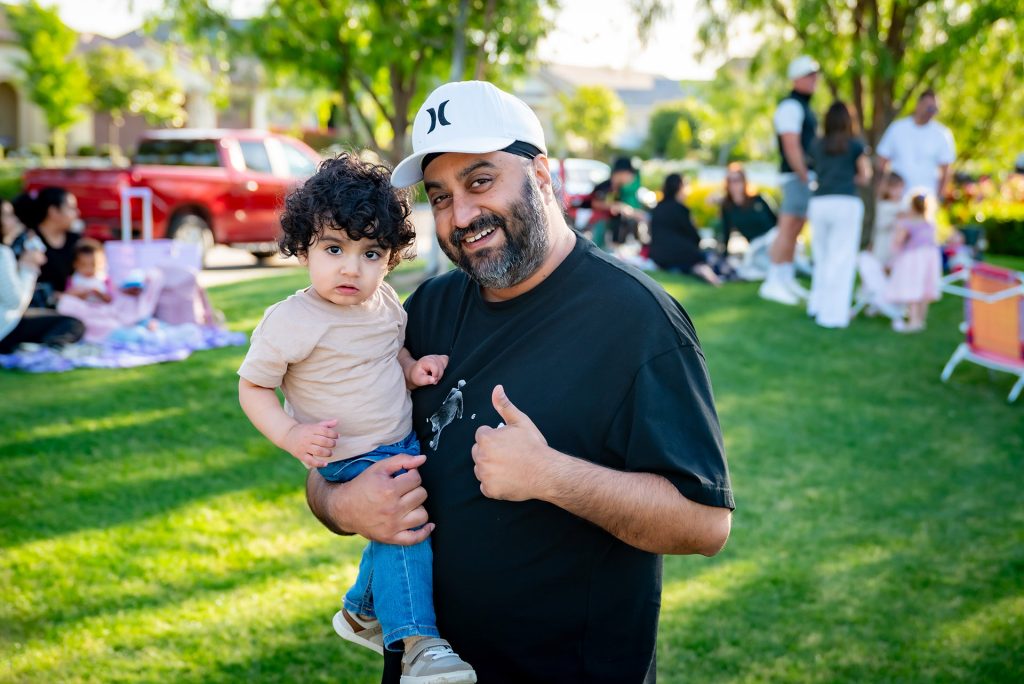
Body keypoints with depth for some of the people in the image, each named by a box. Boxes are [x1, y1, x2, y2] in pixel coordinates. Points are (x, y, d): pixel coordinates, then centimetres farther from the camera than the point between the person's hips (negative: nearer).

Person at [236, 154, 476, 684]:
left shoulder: (385, 302, -1)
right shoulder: (290, 322, -21)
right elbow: (252, 387, -11)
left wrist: (413, 368, -4)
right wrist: (290, 435, -26)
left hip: (403, 444, 8)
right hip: (351, 459, -7)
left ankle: (364, 614, 44)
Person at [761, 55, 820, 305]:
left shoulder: (805, 107, 21)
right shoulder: (791, 106, -11)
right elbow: (791, 147, -18)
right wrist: (806, 177, -18)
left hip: (806, 175, 10)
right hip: (797, 176, -10)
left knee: (795, 231, 12)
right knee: (787, 230, -10)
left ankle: (787, 280, 17)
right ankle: (773, 282, -9)